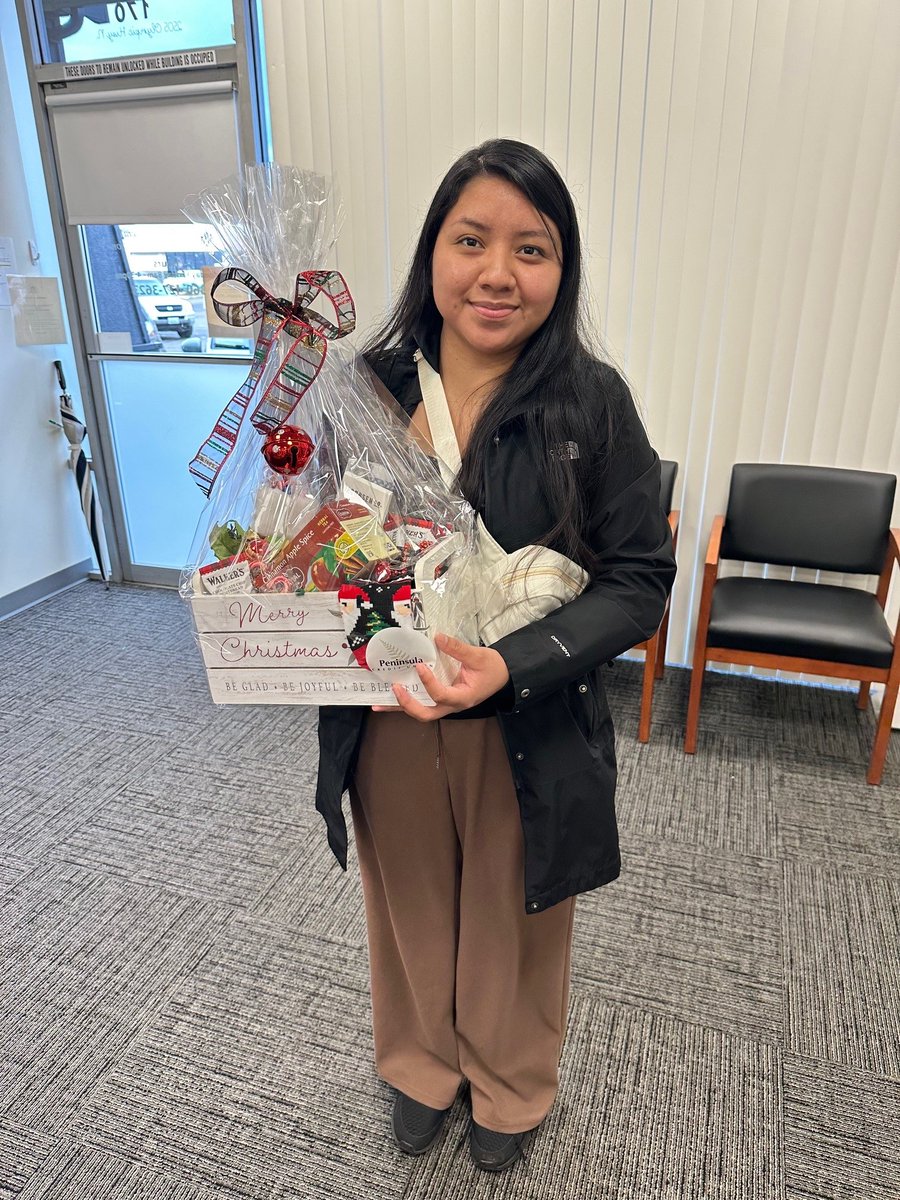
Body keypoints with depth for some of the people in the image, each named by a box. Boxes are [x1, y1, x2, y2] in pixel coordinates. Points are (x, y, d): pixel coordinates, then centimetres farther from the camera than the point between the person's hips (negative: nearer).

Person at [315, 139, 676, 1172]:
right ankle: (418, 1067, 58)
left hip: (528, 734, -1)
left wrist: (512, 662, -26)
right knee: (411, 912, 25)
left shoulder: (591, 401, -12)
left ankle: (509, 1088, 56)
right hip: (383, 725, 2)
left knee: (512, 924, 22)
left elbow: (639, 580, -12)